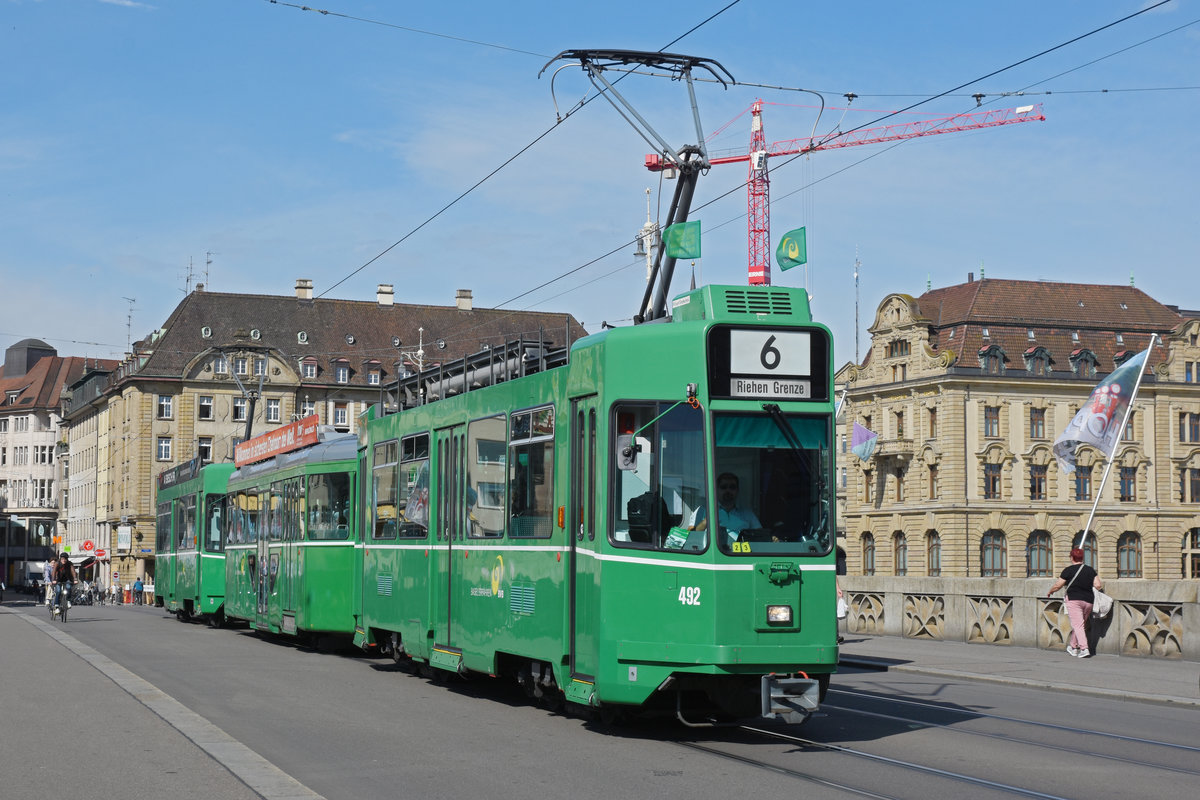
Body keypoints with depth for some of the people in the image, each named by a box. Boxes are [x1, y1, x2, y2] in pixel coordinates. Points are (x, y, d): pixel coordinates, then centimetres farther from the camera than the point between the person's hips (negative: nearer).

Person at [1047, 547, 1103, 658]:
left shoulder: (1068, 570, -5)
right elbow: (1098, 585, 1)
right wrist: (1102, 584, 24)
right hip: (1088, 601, 6)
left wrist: (1049, 592, 16)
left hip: (1074, 600, -6)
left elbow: (1057, 586, -2)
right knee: (1079, 625, 18)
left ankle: (1084, 649, -20)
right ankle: (1073, 647, 28)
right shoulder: (1091, 570, 8)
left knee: (1077, 625, -7)